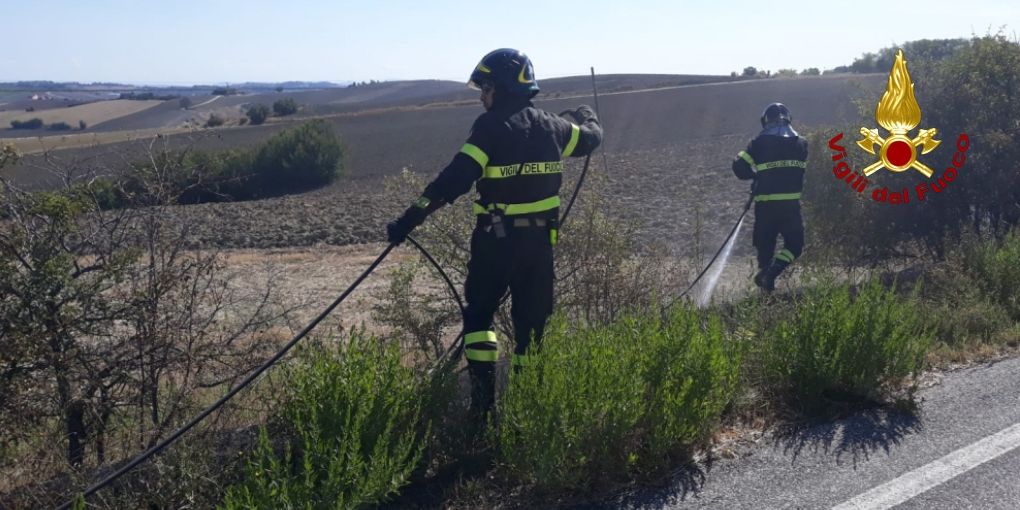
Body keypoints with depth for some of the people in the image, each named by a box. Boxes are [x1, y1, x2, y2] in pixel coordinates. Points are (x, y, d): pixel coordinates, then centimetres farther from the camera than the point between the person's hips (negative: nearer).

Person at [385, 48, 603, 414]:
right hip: (540, 240, 5)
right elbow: (591, 137, 25)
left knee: (478, 314, 10)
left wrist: (411, 218, -22)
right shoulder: (551, 127, 5)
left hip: (496, 240, -5)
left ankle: (483, 401, 1)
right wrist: (585, 117, 49)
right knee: (531, 321, 13)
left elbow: (455, 179, -22)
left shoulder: (491, 126, -13)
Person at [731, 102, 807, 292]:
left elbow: (739, 166, -6)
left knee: (764, 244, 13)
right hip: (791, 203, 1)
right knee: (794, 244, 11)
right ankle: (772, 272, -13)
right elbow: (801, 170, 15)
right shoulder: (800, 143, 8)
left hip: (765, 204, 0)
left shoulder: (760, 142, -1)